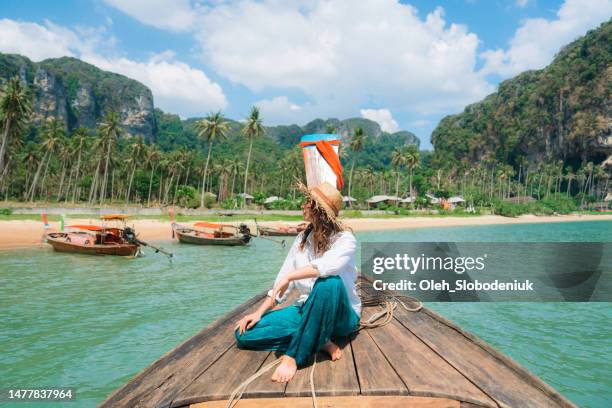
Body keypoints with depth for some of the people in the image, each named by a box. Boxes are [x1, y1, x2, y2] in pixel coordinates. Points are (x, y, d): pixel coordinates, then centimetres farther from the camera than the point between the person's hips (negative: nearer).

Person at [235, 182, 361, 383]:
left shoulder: (344, 239, -13)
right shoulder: (302, 238, 6)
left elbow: (329, 265, -38)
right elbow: (282, 279, 5)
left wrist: (289, 276, -35)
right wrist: (259, 312, -2)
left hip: (340, 316, -6)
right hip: (306, 309, 6)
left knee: (330, 282, -41)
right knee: (245, 333, -10)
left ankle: (294, 357, -30)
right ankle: (317, 341, -12)